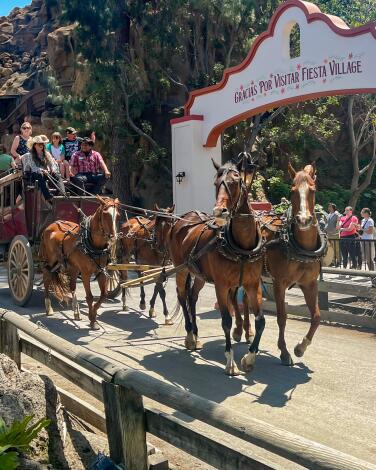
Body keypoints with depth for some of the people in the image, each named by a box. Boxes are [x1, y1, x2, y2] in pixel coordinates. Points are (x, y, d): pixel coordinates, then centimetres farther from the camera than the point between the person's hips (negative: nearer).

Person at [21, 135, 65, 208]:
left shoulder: (47, 154, 20)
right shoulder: (30, 155, 4)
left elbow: (53, 164, 11)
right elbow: (33, 167, -10)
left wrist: (53, 169, -12)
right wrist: (42, 171, -27)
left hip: (46, 173, 5)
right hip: (35, 175, -4)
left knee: (57, 175, -26)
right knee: (41, 175, -39)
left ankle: (62, 194, -47)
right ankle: (49, 198, -49)